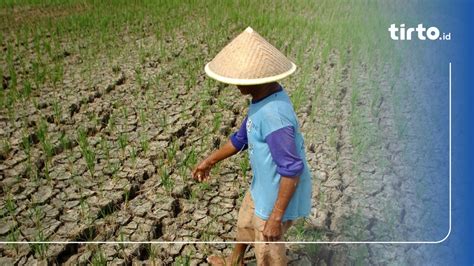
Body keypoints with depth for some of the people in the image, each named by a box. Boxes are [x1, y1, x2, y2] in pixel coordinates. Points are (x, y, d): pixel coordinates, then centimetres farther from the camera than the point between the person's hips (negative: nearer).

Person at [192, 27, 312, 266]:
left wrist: (276, 217, -28)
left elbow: (292, 170, -32)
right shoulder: (264, 99, -2)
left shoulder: (274, 115, -34)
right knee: (245, 224, 33)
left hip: (278, 197, -10)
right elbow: (242, 137, 12)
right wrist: (210, 161, 21)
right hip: (263, 188, 10)